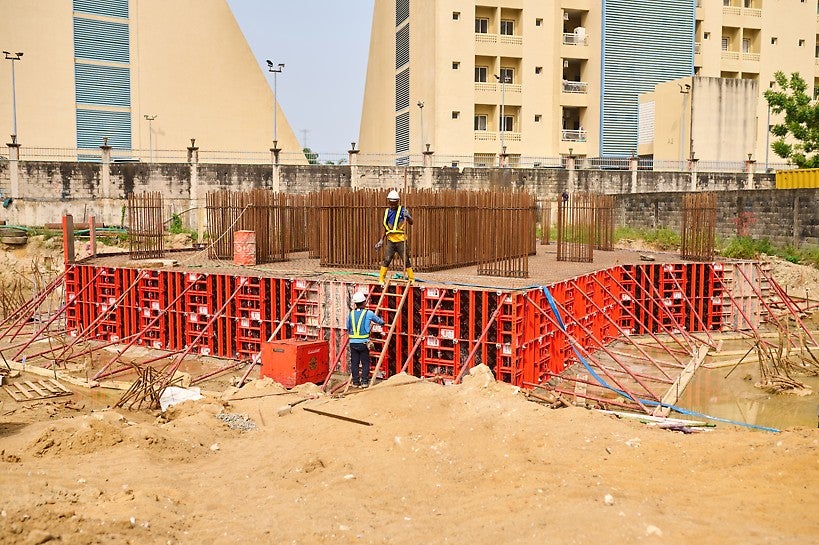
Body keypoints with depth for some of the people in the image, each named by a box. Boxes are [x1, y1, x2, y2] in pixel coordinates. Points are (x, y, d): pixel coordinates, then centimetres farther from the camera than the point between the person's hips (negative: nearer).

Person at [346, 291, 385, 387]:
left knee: (354, 363, 8)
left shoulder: (351, 314, 4)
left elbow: (348, 328, 15)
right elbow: (380, 321, 13)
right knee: (365, 363, 6)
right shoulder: (368, 313, -4)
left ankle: (355, 382, 10)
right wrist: (382, 322, 36)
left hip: (353, 342, 3)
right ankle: (364, 382, 4)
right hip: (364, 342, -3)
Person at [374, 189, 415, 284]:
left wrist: (407, 216, -33)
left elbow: (411, 223, -12)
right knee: (386, 260, -2)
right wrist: (381, 240, 16)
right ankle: (381, 279, 6)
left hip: (401, 240, -3)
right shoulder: (387, 212, 10)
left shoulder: (402, 210, -3)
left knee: (406, 260, 0)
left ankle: (412, 279, 9)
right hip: (390, 240, 3)